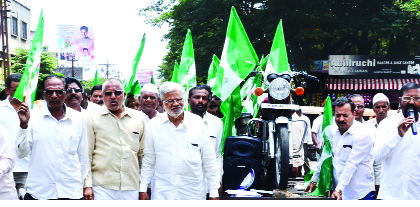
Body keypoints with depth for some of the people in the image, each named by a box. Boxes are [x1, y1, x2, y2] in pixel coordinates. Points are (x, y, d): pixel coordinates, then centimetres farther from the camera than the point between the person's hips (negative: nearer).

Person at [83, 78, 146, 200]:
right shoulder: (92, 119, 4)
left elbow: (143, 154, 16)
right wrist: (87, 185, -5)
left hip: (131, 187, 3)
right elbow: (86, 155, 2)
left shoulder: (138, 118, 12)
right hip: (102, 187, -2)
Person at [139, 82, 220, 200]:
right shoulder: (154, 125, 3)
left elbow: (209, 162, 3)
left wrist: (214, 193, 1)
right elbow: (148, 161, 10)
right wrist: (143, 189, 6)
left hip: (193, 194, 0)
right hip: (162, 194, 1)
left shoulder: (197, 122, 1)